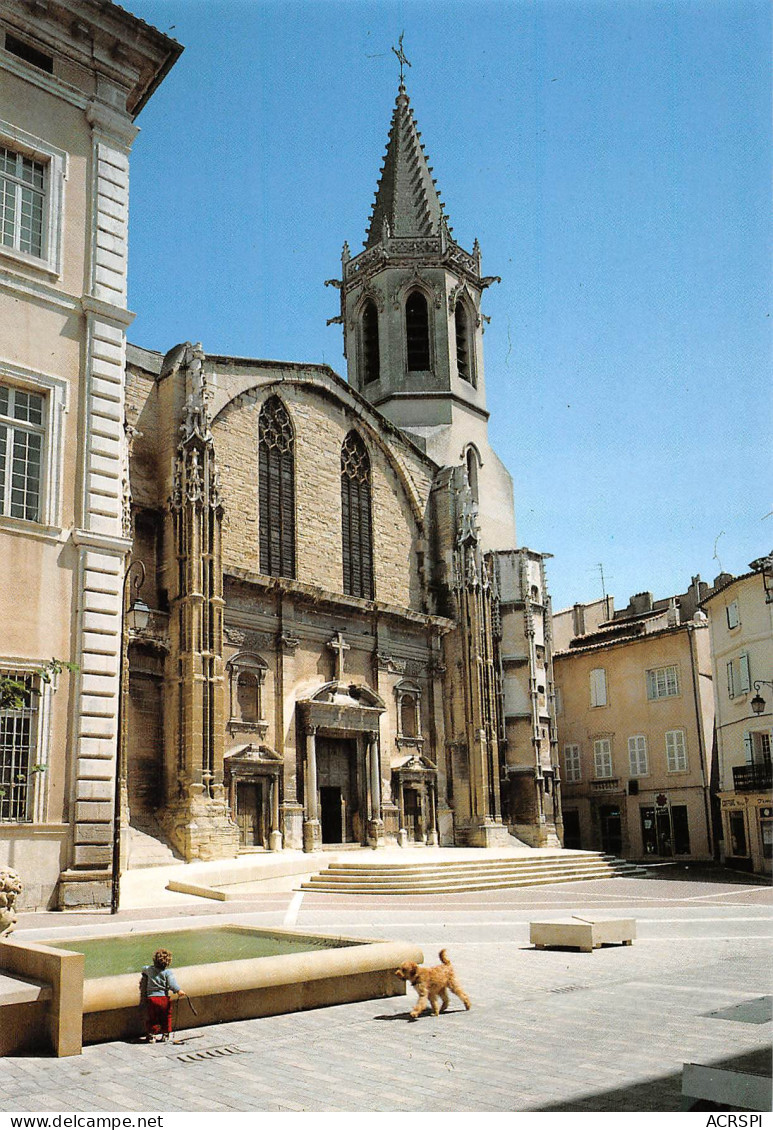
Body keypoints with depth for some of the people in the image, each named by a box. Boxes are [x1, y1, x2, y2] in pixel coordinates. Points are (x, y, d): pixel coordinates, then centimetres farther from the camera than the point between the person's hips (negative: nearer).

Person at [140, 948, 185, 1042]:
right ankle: (165, 1034, 19)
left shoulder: (149, 969, 6)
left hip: (151, 998, 2)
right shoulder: (168, 972, -7)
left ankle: (151, 1035, 9)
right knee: (166, 1018, 15)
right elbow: (172, 983, -21)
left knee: (151, 1019, 11)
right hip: (164, 998, -2)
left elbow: (144, 970, 29)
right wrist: (178, 990, -25)